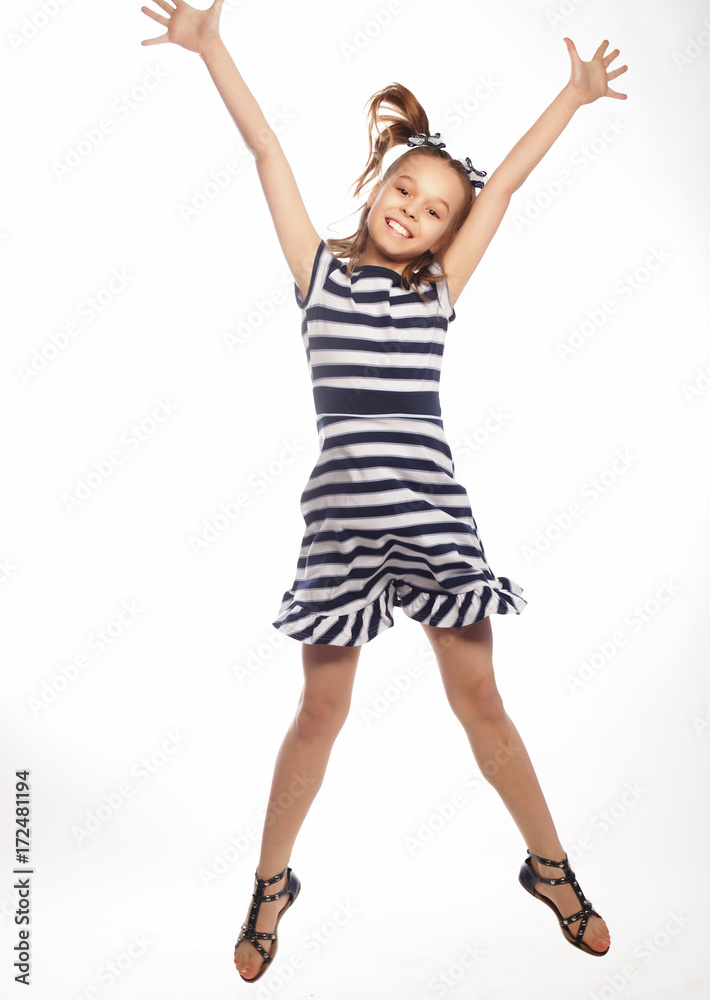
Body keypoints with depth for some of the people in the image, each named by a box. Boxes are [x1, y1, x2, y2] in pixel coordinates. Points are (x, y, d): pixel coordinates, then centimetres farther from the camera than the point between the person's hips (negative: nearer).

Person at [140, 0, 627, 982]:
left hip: (433, 505, 2)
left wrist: (574, 95, 17)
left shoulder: (439, 286, 10)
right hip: (343, 509, -1)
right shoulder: (319, 268, 7)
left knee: (479, 698, 9)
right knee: (321, 710, 7)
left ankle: (551, 867, 29)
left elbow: (506, 181, 12)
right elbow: (269, 154, 3)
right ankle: (270, 884, 29)